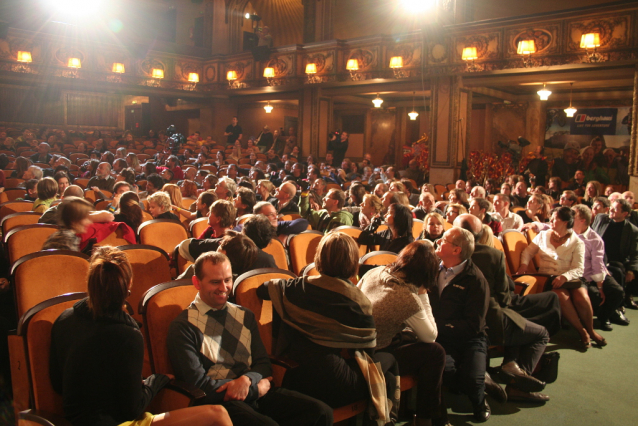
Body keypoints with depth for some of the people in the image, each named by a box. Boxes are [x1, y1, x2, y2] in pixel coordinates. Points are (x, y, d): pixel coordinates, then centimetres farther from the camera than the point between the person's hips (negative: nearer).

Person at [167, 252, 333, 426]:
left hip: (257, 392, 6)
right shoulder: (183, 326, -2)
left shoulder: (245, 316, 15)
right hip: (218, 402, -6)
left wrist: (247, 380, -11)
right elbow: (198, 384, -7)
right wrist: (256, 388, -6)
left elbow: (263, 363, 14)